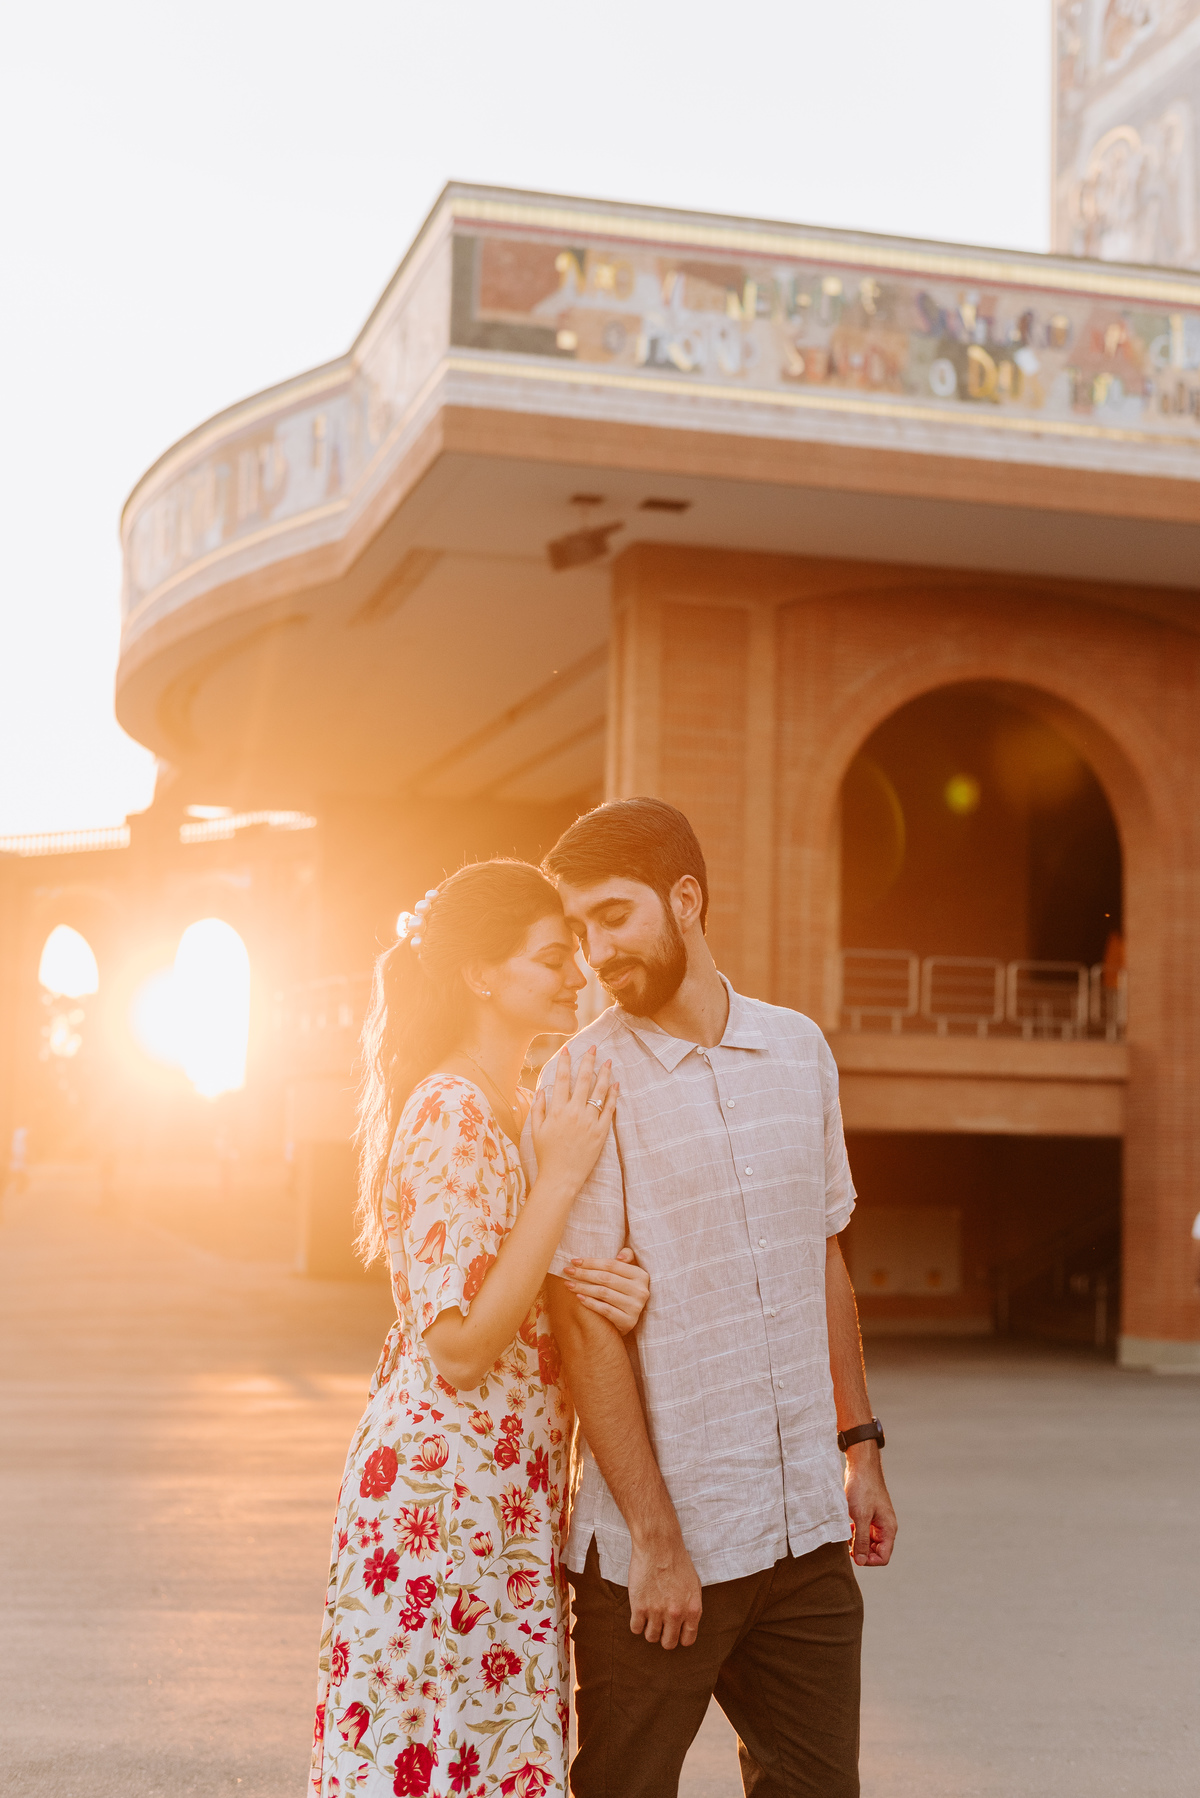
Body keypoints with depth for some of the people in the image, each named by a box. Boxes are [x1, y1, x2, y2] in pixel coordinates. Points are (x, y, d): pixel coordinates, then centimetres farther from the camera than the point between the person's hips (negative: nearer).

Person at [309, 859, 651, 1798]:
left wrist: (619, 1294, -8)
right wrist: (563, 1174, -21)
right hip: (445, 1495, -9)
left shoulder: (522, 1111, 13)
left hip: (516, 1498, 9)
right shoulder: (451, 1114, -16)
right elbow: (461, 1347, -21)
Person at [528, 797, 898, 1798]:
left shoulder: (801, 1050, 7)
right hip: (659, 1545, -4)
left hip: (808, 1529, 5)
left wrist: (860, 1445, 16)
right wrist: (655, 1542, -14)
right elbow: (584, 1327, -12)